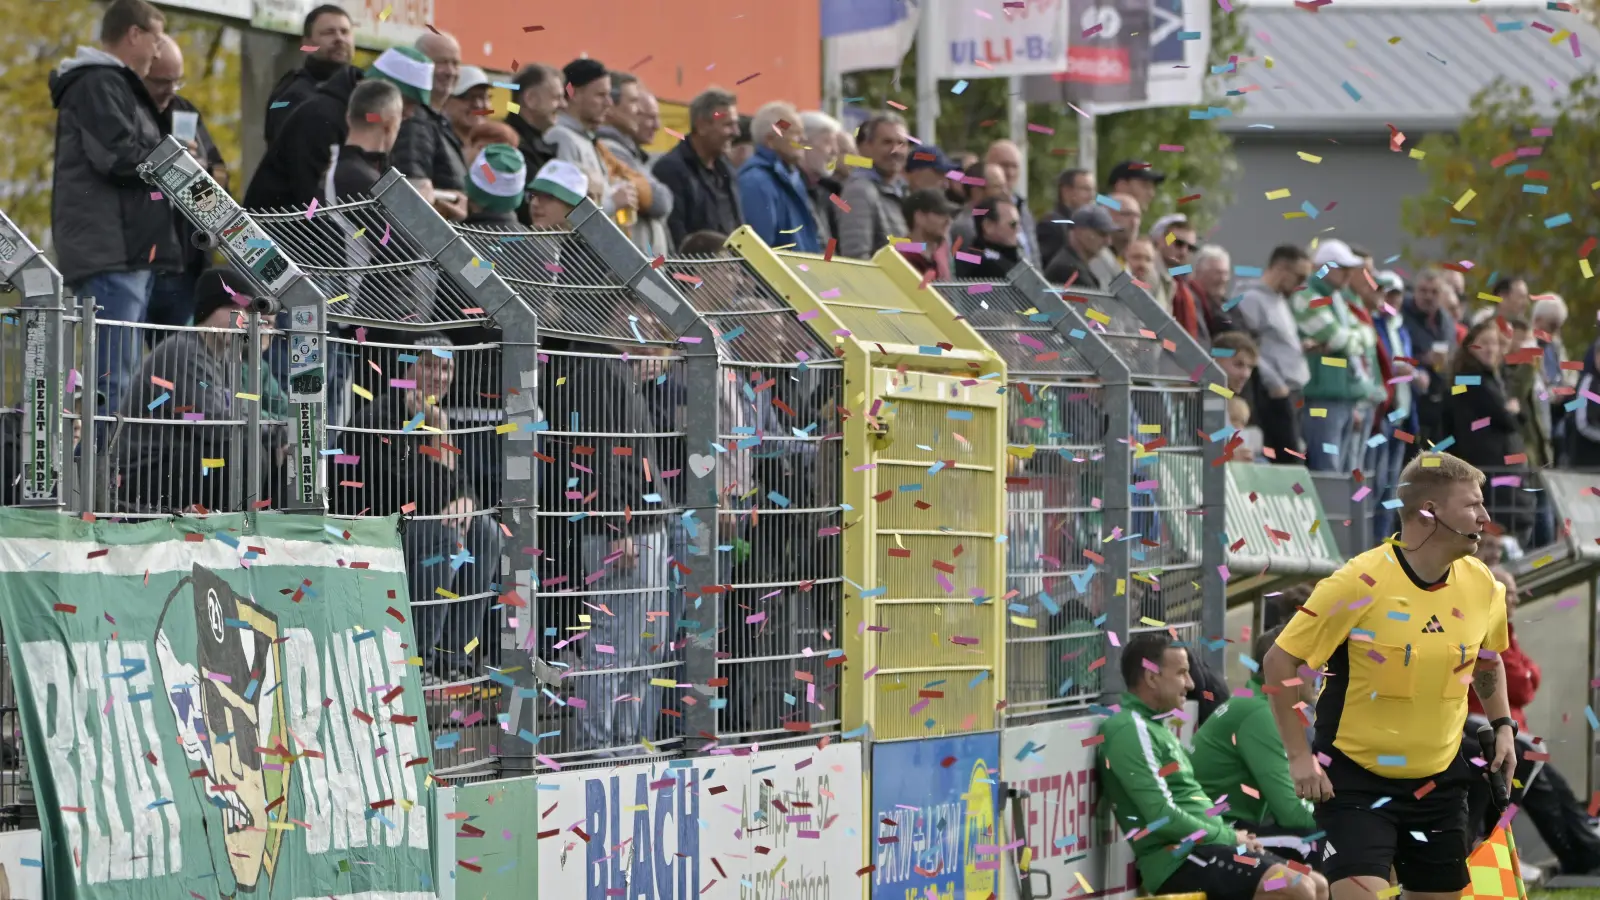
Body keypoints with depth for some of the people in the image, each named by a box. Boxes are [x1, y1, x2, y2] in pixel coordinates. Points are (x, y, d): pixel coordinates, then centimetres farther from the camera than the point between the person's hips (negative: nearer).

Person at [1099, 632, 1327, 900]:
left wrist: (1231, 835, 5)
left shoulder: (1154, 726, 20)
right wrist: (1229, 836, -9)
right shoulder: (1131, 729, -13)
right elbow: (1162, 817, -21)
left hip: (1200, 848, 10)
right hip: (1177, 860, -10)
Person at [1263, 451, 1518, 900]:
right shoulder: (1359, 584, -18)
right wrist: (1300, 757, -13)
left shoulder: (1483, 587, 0)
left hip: (1440, 782, 6)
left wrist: (1503, 726, 9)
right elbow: (1280, 662, -11)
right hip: (1355, 779, -6)